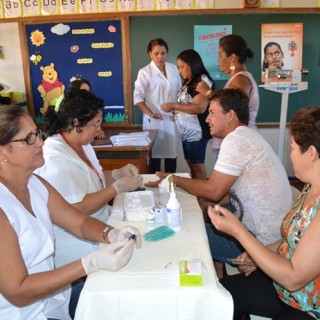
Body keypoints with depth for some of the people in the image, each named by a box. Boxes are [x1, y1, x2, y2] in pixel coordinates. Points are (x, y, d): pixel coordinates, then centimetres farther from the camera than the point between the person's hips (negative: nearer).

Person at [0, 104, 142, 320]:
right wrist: (92, 263, -30)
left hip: (52, 294, 7)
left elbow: (80, 222, 3)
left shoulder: (35, 183, -1)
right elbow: (18, 292, -24)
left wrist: (112, 234, -18)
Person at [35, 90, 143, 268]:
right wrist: (118, 187, -20)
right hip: (76, 243, -9)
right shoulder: (56, 159, -24)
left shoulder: (82, 144, 6)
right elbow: (79, 208, -26)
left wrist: (118, 173, -2)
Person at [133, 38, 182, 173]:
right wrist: (151, 113, -24)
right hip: (154, 120, -4)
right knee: (155, 153, 2)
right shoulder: (145, 72, -7)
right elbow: (137, 98, -11)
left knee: (172, 152, 10)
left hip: (172, 119, 4)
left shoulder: (173, 69, 7)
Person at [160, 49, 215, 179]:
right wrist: (176, 112, 5)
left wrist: (174, 106, -19)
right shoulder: (188, 82, 16)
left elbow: (200, 108, -22)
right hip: (186, 131, 9)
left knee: (197, 165, -1)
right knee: (191, 164, 12)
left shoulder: (202, 81, -12)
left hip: (196, 131, -9)